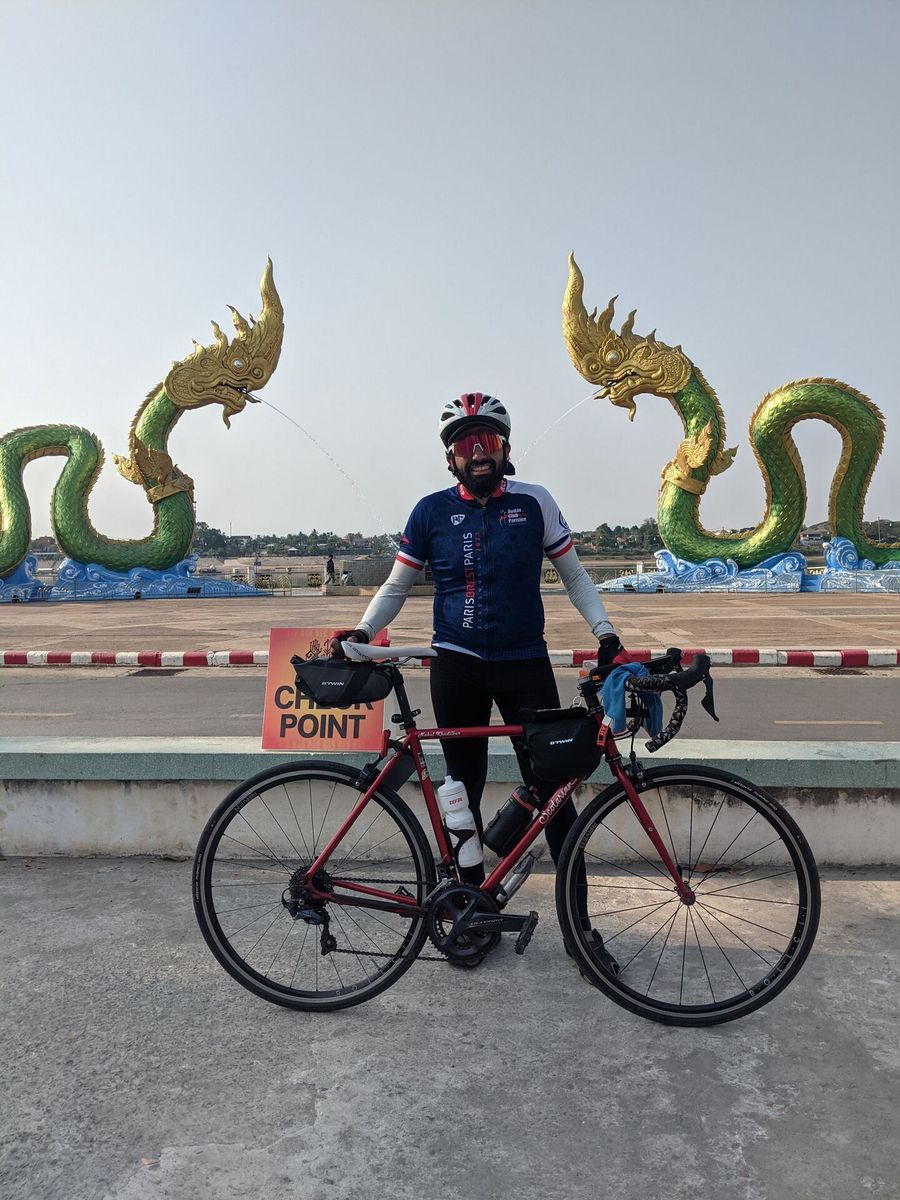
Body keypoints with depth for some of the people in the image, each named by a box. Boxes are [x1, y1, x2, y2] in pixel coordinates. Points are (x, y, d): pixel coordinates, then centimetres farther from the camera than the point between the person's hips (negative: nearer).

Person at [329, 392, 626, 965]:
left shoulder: (534, 502, 0)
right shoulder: (432, 510, 2)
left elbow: (573, 572, 7)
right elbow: (397, 586, 8)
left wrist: (605, 630, -5)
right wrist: (362, 631, -6)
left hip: (525, 663, -1)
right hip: (457, 665, 1)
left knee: (552, 788, -2)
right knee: (464, 790, 9)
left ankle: (581, 922, 9)